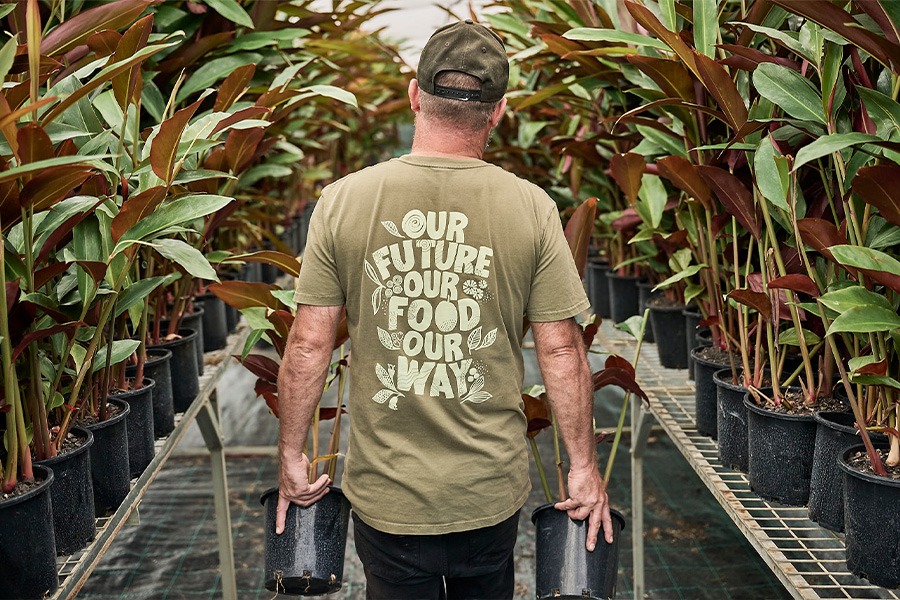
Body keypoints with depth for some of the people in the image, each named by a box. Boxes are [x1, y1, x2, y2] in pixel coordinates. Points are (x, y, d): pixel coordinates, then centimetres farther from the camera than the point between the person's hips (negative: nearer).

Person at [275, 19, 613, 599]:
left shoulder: (343, 200, -9)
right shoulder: (532, 207, -9)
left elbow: (309, 344, -6)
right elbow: (562, 350, -6)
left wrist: (293, 456, 7)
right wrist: (585, 467, 5)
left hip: (385, 493, 0)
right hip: (493, 491, 1)